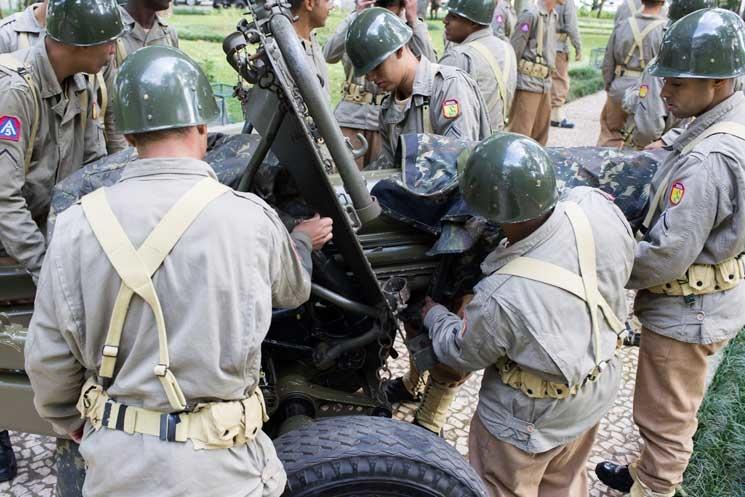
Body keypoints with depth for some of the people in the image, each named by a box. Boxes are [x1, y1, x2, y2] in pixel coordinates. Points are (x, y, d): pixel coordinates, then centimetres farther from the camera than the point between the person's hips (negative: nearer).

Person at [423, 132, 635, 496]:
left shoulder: (502, 297, -39)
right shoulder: (596, 206, -28)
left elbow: (460, 353, -16)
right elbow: (623, 264, -3)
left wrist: (432, 313, 2)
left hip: (532, 423, -5)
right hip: (596, 393, 6)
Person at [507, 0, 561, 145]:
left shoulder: (553, 16, 12)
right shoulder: (531, 15, -12)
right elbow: (513, 51, -13)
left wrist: (548, 81, 18)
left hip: (545, 84, 8)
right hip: (528, 83, -8)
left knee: (540, 135, 15)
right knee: (520, 133, -4)